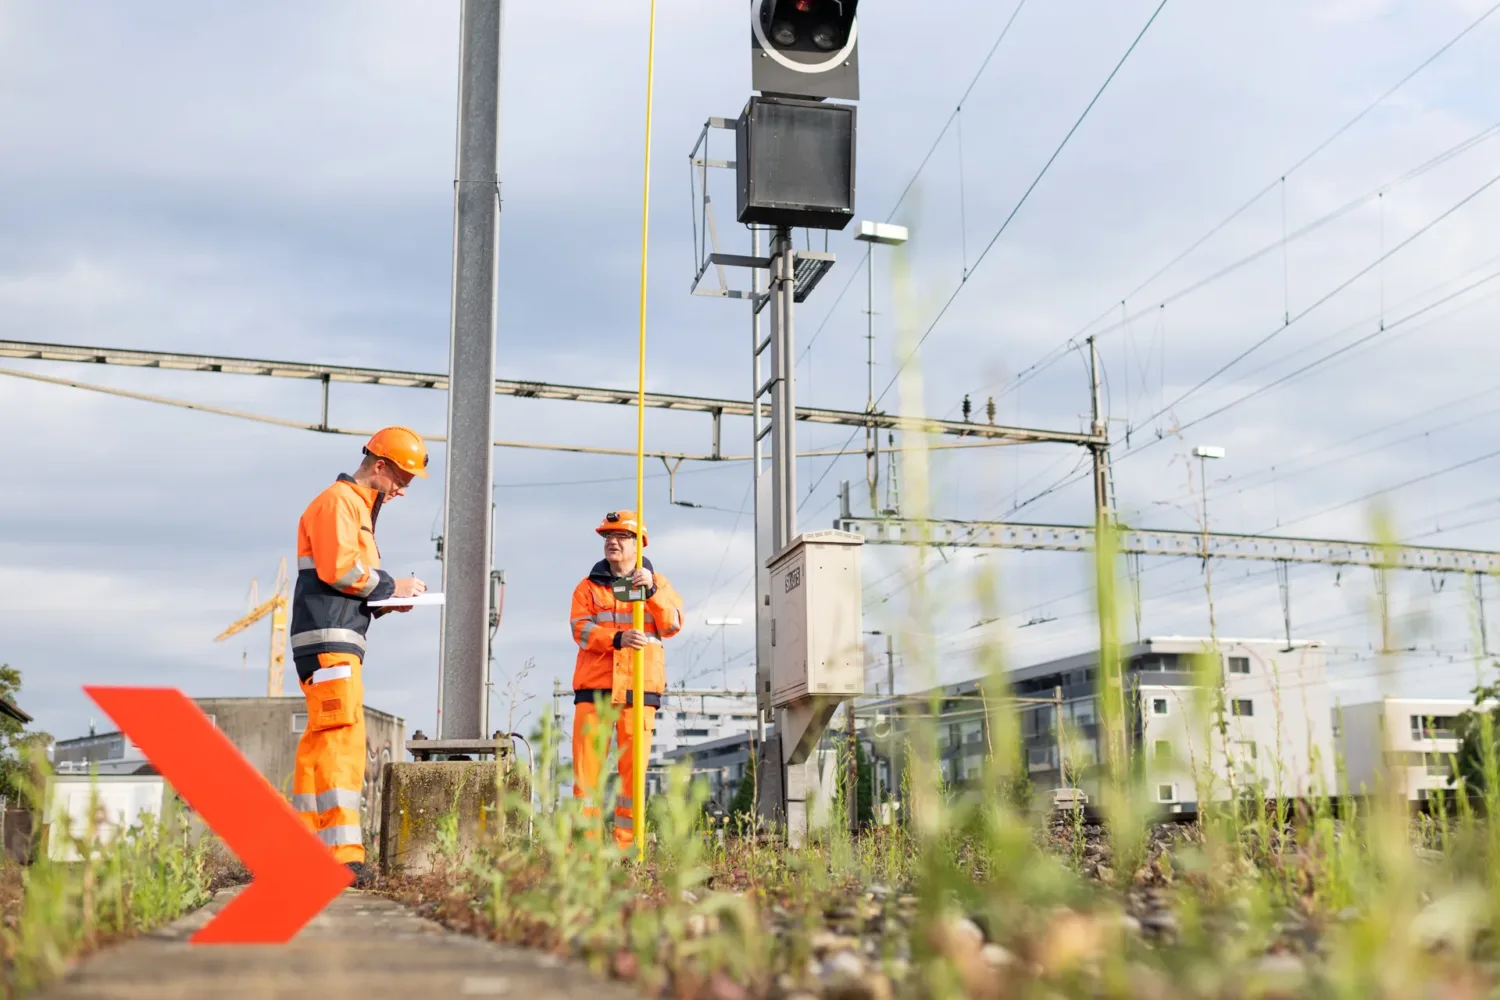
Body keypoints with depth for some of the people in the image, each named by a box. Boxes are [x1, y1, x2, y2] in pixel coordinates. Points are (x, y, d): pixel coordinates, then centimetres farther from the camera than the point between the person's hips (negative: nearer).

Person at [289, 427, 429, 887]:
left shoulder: (358, 509, 27)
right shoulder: (337, 501, -5)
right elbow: (337, 567, -18)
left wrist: (386, 601, 7)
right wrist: (390, 586, -9)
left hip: (339, 641, 11)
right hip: (328, 641, -11)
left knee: (321, 742, 10)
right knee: (342, 738, -16)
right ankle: (344, 854, -21)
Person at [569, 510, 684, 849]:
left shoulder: (658, 583, 12)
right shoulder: (588, 586, 13)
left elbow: (673, 625, -4)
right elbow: (581, 630, -3)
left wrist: (651, 590, -19)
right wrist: (617, 638, -22)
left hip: (639, 690, -1)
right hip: (594, 687, 1)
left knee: (632, 769, -1)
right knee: (586, 767, -3)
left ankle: (626, 844, 4)